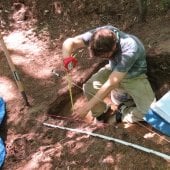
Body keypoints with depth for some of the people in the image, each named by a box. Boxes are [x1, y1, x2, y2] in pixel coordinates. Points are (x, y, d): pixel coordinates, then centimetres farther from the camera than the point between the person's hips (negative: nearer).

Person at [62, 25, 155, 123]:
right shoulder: (101, 34, -28)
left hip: (134, 76, -3)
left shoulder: (129, 50, -41)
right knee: (89, 87, -21)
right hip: (114, 69, 4)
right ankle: (100, 112, 9)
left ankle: (124, 112, 11)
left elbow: (111, 84, -39)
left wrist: (87, 107, -35)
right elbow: (69, 42, -26)